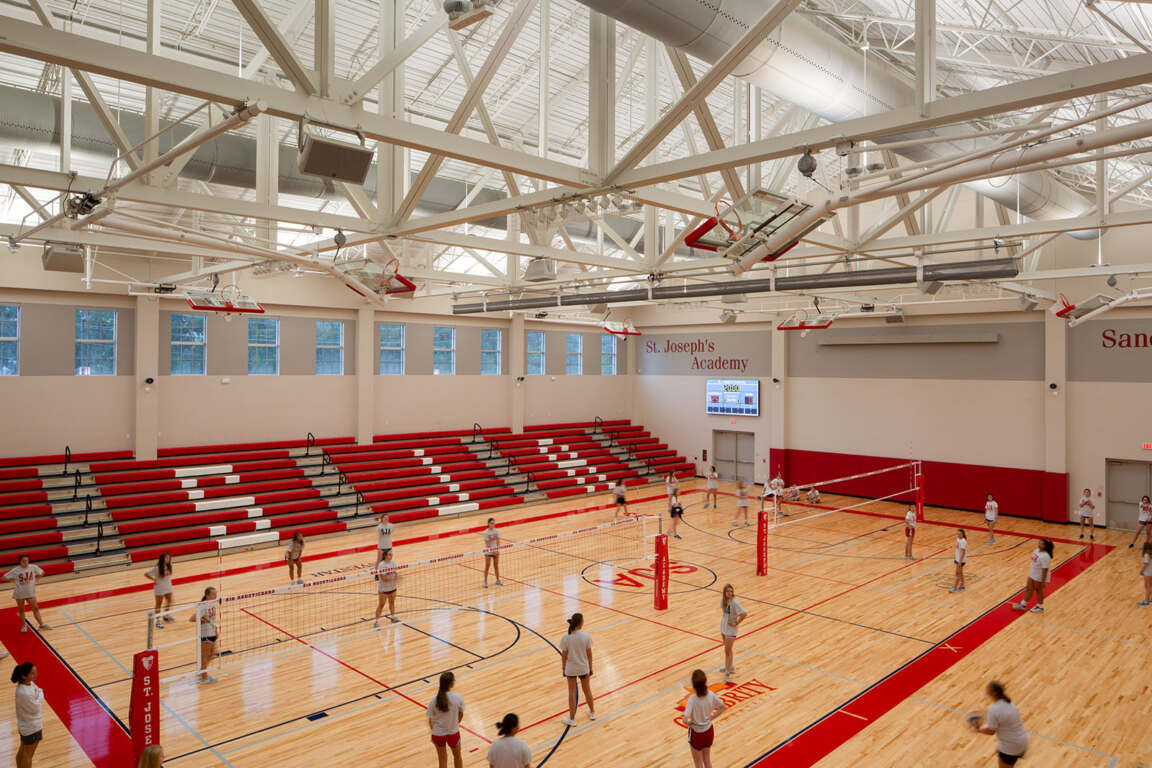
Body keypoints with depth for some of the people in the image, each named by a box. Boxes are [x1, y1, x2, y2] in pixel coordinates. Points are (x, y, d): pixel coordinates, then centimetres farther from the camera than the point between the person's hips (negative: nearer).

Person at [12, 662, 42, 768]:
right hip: (31, 727, -8)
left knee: (23, 750, 26)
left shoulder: (29, 683, -9)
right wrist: (40, 694, -14)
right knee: (28, 753, 13)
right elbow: (36, 708, -22)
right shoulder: (24, 693, -35)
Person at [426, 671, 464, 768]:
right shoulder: (458, 697, -21)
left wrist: (434, 730, 10)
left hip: (438, 734, 0)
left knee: (442, 759, 23)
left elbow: (430, 721, -12)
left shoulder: (434, 701, -21)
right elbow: (461, 714, -5)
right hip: (453, 732, 0)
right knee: (457, 756, 26)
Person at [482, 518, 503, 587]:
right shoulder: (486, 532, -14)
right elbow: (487, 543, -15)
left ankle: (498, 580, 23)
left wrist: (497, 550, -11)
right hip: (488, 551, -4)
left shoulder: (496, 531, -2)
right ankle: (485, 582, 5)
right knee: (487, 566, 0)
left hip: (496, 550, 4)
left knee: (496, 566, 12)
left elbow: (498, 541, -1)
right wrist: (492, 551, -19)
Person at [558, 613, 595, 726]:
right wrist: (590, 668, 6)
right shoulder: (586, 636, -17)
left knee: (572, 692, 14)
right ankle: (592, 713, 39)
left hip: (570, 669, -1)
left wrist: (563, 669, 6)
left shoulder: (565, 638, -17)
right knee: (587, 690, 21)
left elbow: (564, 656, -9)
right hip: (584, 668, 1)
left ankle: (572, 719, 23)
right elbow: (589, 654, -8)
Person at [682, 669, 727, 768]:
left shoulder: (692, 699, -31)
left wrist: (689, 723, -14)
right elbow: (723, 707, 1)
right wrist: (711, 718, 4)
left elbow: (685, 720, -36)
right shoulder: (710, 695, -16)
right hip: (709, 731, 4)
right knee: (707, 759, 27)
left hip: (696, 733, -4)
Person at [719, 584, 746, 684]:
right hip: (723, 627, 7)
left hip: (731, 629, -7)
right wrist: (723, 617, 7)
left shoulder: (734, 602, -25)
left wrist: (736, 623, -18)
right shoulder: (723, 600, -3)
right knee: (727, 649, 21)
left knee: (728, 650, -3)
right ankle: (731, 667, 39)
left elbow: (744, 614, -27)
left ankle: (728, 673, 4)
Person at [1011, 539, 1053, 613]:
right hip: (1032, 574, 8)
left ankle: (1040, 607, 30)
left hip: (1040, 577, -8)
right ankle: (1023, 605, 28)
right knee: (1029, 589, 16)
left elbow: (1045, 570, -26)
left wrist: (1043, 581, -23)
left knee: (1039, 591, 10)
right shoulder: (1037, 550, -1)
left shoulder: (1045, 556, -29)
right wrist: (1030, 567, 21)